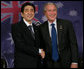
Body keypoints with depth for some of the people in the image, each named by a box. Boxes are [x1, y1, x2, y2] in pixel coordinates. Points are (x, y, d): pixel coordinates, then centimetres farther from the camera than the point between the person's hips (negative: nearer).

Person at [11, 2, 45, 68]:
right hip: (23, 64, -5)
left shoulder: (36, 28, 12)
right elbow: (20, 45, -18)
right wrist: (39, 51, -16)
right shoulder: (16, 26, -8)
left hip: (36, 63, 6)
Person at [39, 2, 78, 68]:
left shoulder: (67, 24, -3)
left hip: (66, 63, -1)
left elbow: (73, 44, -5)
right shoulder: (41, 28, 0)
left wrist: (74, 62, -11)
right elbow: (42, 46, 5)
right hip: (50, 64, 1)